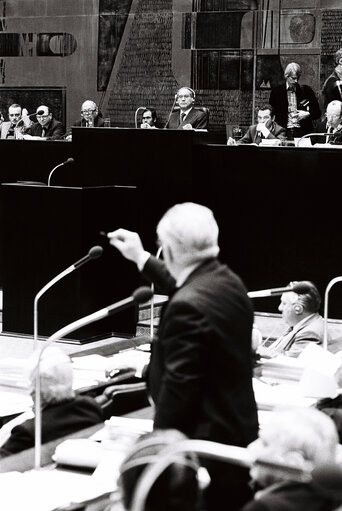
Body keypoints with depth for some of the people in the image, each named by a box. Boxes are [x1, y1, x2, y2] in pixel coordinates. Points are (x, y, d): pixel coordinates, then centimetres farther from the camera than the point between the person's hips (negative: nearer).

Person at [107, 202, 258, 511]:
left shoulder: (187, 307, -25)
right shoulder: (228, 282, 3)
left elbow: (179, 386, -23)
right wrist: (141, 258, 32)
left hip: (207, 442, -9)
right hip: (240, 429, 9)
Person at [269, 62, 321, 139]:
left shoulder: (306, 91, 11)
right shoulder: (276, 91, 8)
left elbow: (317, 113, 14)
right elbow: (272, 114, 9)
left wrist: (307, 114, -6)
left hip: (303, 132, 0)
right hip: (284, 132, 0)